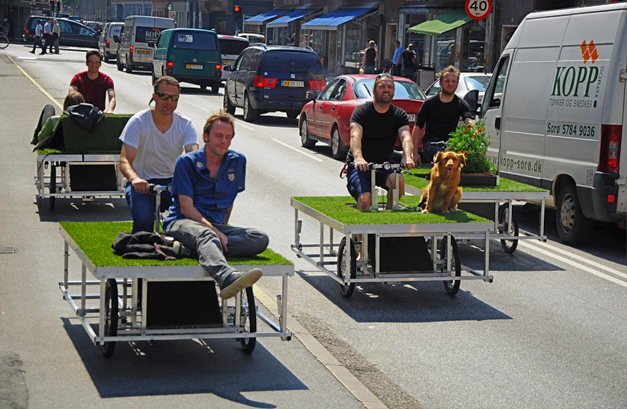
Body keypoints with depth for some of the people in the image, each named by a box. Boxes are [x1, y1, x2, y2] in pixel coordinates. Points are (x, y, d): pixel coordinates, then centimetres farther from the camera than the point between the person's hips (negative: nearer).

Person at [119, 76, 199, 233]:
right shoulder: (138, 122, -11)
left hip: (172, 181, 3)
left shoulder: (186, 124, -2)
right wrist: (135, 179, -43)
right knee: (144, 219, -31)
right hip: (142, 183, -3)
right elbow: (124, 161, -19)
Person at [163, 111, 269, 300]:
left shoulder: (238, 162, 14)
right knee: (205, 235, -41)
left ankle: (190, 248, -35)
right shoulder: (187, 162, -1)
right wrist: (215, 232, -20)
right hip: (182, 223, -5)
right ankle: (228, 278, -75)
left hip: (216, 226, 5)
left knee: (261, 239, -23)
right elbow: (186, 208, -9)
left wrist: (222, 230, 16)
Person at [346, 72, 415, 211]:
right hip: (358, 165, -3)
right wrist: (358, 157, -44)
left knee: (398, 181, -30)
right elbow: (355, 136, -22)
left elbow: (406, 137, -14)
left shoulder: (399, 114, 4)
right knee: (365, 199, -28)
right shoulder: (362, 111, -5)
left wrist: (407, 156, -38)